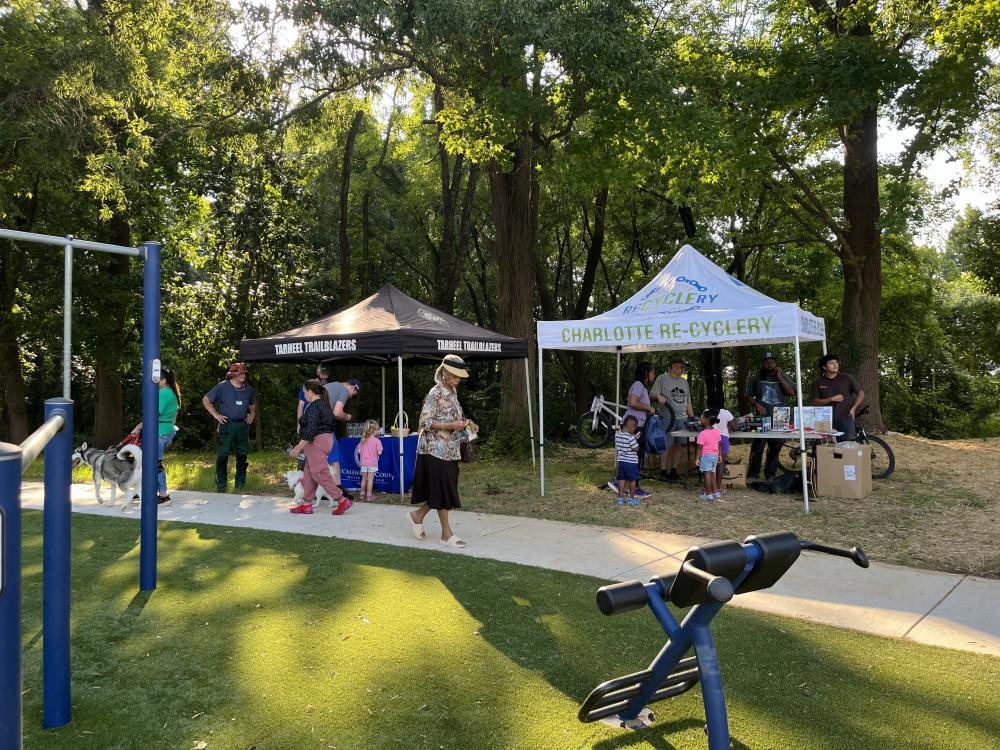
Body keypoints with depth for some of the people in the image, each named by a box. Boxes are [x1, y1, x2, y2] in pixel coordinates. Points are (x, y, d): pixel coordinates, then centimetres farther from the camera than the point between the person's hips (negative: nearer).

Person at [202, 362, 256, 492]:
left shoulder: (248, 389, 12)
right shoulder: (222, 387, -3)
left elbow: (253, 403, 31)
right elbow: (206, 399, 0)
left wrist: (252, 413, 13)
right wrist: (216, 414, -6)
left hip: (243, 424, 5)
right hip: (227, 425, -5)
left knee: (243, 453, 7)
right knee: (223, 454, -5)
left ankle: (241, 481, 19)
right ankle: (221, 484, 3)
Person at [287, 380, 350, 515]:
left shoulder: (313, 406, -16)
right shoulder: (324, 404, 14)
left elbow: (311, 429, -23)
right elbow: (329, 425, 18)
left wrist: (299, 447, -21)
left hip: (317, 441, -10)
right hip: (326, 439, 10)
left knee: (319, 473, -7)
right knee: (309, 473, 13)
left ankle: (342, 500, -7)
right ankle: (307, 504, 16)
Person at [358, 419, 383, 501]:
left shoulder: (363, 440, 2)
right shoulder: (377, 441, -12)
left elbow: (359, 451, 4)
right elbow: (379, 452, -14)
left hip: (363, 463, 4)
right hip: (372, 463, -4)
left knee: (364, 479, 14)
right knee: (370, 480, 2)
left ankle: (362, 494, 21)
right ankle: (369, 495, 6)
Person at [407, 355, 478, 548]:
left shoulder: (452, 392, 11)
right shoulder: (435, 394, -14)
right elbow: (425, 422, -17)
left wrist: (467, 423, 2)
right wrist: (450, 426, -24)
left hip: (450, 450, 8)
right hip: (436, 449, -8)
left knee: (446, 490, 13)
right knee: (442, 490, -2)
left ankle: (417, 515, 30)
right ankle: (447, 534, 7)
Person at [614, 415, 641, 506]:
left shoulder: (617, 434, 2)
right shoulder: (630, 437, -21)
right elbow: (636, 449, -17)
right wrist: (636, 442, -2)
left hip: (621, 460, 6)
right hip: (631, 462, -6)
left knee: (621, 479, 11)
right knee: (632, 480, 7)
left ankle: (620, 498, 13)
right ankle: (632, 499, 14)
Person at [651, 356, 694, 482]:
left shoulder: (684, 382, 19)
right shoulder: (662, 378, 1)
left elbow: (688, 402, 22)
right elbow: (652, 393, -3)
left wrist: (692, 418, 15)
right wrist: (659, 395, -25)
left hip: (682, 418, 6)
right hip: (668, 418, -6)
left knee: (679, 445, 6)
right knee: (666, 445, -6)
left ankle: (673, 471, 15)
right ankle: (663, 472, 0)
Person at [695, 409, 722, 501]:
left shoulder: (702, 434, -17)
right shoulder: (717, 432, 5)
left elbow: (700, 448, -17)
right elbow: (719, 445, 11)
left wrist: (698, 458, -12)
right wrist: (719, 455, 20)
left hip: (706, 456, -7)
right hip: (715, 455, 7)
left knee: (707, 474, -2)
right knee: (712, 474, 16)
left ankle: (708, 494, 0)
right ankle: (716, 492, 21)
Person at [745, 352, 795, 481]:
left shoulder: (783, 377, 12)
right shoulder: (757, 379, 12)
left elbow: (791, 392, -4)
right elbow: (749, 396, 11)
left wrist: (780, 377, -7)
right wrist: (757, 405, -7)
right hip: (761, 417, -1)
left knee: (775, 447, 4)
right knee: (758, 446, -10)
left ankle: (770, 474, 14)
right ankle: (752, 474, -7)